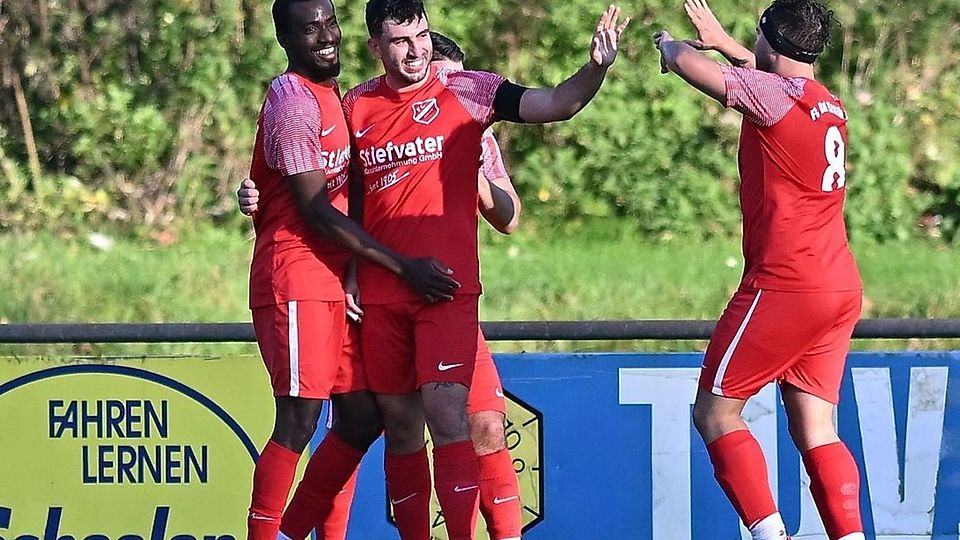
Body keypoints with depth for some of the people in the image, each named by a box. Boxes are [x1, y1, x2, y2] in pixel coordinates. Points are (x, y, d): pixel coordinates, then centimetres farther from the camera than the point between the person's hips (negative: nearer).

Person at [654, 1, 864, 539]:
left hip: (785, 287, -8)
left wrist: (671, 46, 8)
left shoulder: (774, 93, -10)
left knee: (715, 413, 0)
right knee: (816, 432, 5)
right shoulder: (830, 106, 15)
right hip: (843, 290, 8)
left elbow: (691, 67, -14)